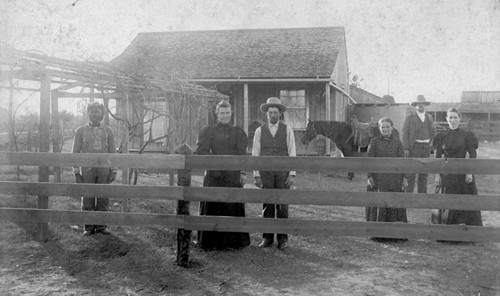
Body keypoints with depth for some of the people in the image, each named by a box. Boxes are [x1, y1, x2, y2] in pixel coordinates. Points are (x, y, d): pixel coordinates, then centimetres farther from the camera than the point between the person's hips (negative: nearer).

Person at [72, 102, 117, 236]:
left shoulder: (108, 131, 7)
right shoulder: (80, 131, 4)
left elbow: (112, 152, 8)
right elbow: (75, 152, 4)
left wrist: (113, 171, 1)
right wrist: (76, 172, -2)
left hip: (104, 170, 1)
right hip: (87, 170, -1)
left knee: (103, 199, 2)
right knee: (88, 199, 1)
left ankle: (101, 226, 13)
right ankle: (88, 227, 11)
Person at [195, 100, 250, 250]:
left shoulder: (237, 132, 11)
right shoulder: (208, 131, 6)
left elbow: (242, 154, 8)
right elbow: (201, 151, -2)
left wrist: (242, 172, -1)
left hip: (233, 176, 2)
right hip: (214, 175, -1)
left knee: (234, 207, 2)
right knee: (212, 207, 1)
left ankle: (233, 241, 12)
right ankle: (211, 242, 9)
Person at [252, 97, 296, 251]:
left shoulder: (287, 130, 5)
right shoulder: (259, 131, 6)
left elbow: (292, 153, 2)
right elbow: (255, 154, 6)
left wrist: (292, 174, -6)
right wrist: (256, 175, -1)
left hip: (283, 173, -1)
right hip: (265, 173, 1)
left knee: (282, 206, 0)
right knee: (267, 205, 2)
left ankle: (282, 239, 8)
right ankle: (267, 238, 10)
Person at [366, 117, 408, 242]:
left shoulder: (397, 142, 7)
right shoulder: (374, 142, 3)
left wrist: (404, 178, 1)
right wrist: (369, 176, -7)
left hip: (394, 179, 2)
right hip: (378, 179, -1)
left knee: (395, 206, 4)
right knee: (379, 207, -2)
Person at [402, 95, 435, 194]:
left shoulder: (429, 117, 15)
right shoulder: (410, 117, 1)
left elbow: (433, 133, 22)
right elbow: (405, 133, -4)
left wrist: (432, 145, 9)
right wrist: (406, 148, -12)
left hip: (426, 147, 5)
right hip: (414, 147, -4)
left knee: (424, 173, 7)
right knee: (411, 172, -6)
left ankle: (422, 193, 15)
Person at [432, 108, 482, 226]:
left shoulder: (466, 135, -1)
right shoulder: (442, 136, 4)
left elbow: (473, 155, -3)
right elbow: (438, 157, 4)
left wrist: (470, 172, -11)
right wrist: (437, 175, 0)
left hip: (463, 173, -1)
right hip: (447, 175, 1)